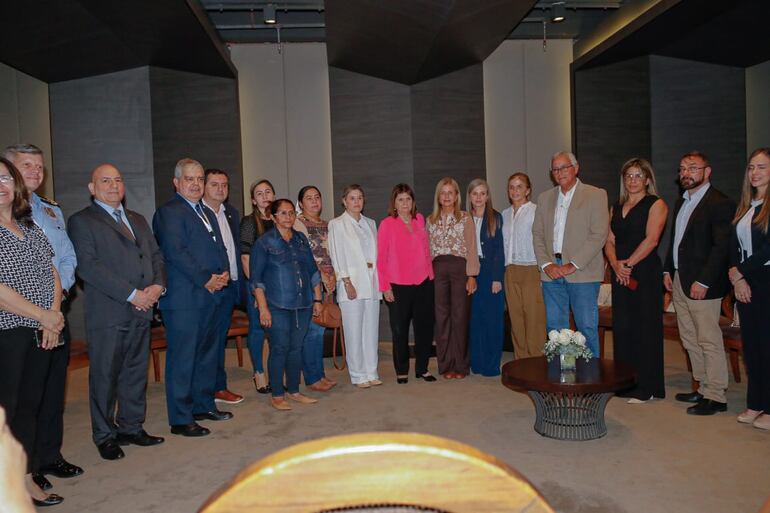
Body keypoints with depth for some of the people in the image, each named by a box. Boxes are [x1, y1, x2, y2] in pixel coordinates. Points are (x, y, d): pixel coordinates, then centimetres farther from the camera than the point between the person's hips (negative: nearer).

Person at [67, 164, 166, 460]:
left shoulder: (138, 220, 19)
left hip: (142, 310, 6)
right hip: (107, 314, -6)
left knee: (136, 373, 13)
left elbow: (156, 255, 15)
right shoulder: (82, 221, -2)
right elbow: (88, 266, -13)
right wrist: (131, 294, -17)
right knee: (105, 377, 4)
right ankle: (105, 436, 19)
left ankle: (132, 427, 27)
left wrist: (158, 285, -6)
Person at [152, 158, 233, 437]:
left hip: (213, 296, 9)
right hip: (185, 298, -9)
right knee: (182, 358, -1)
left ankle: (204, 405, 30)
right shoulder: (168, 212, -8)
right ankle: (181, 419, 9)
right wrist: (206, 279, -17)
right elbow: (176, 253, -17)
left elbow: (220, 249, 18)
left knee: (207, 354, 17)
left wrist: (224, 274, -1)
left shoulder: (207, 213, 19)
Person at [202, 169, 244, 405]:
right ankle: (217, 387, 12)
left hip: (230, 285, 7)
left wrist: (237, 282, 10)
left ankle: (218, 387, 25)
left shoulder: (232, 213, 13)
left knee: (220, 337, 14)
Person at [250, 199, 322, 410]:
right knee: (279, 349, -2)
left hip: (303, 304, 5)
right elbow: (256, 278, -6)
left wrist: (317, 299, 11)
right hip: (278, 305, -5)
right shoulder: (264, 242, -2)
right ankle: (277, 396, 11)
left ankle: (293, 391, 23)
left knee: (296, 348, 10)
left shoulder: (301, 239, 12)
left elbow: (313, 271, 16)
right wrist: (263, 308, -12)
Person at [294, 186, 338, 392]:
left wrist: (332, 276, 3)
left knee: (319, 329, 11)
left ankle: (319, 374, 20)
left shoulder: (326, 225, 17)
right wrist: (321, 275, -11)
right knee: (314, 330, -6)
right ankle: (312, 379, 4)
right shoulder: (298, 224, -5)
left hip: (325, 284, 7)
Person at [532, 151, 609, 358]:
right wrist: (546, 264, -3)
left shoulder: (596, 195, 1)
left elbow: (599, 235, -8)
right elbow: (537, 234, 12)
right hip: (551, 272, 4)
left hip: (582, 272, -4)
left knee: (587, 327, 0)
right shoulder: (544, 198, 15)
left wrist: (573, 265, -14)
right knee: (554, 327, 9)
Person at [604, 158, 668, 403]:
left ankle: (646, 387, 8)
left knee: (645, 327, -2)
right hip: (620, 274, 6)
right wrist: (616, 264, -7)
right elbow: (609, 241, 10)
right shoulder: (616, 208, 17)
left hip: (645, 273, -5)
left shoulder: (656, 204, -1)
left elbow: (651, 239, -12)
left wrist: (628, 263, -15)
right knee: (621, 327, 7)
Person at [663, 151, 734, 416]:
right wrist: (668, 270, 12)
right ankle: (704, 389, 25)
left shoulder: (720, 203, -10)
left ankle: (716, 397, 9)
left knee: (709, 341, -1)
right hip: (679, 282, 9)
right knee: (690, 340, 13)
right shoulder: (680, 202, 17)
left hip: (702, 284, -9)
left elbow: (722, 247, -16)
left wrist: (703, 281, -20)